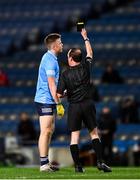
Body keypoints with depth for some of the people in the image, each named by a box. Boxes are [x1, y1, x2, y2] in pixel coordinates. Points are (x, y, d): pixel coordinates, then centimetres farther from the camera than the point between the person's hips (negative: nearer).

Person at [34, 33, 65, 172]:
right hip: (45, 101, -10)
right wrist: (59, 104, -20)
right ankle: (44, 164, -9)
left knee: (50, 130, 13)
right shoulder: (50, 60, -17)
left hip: (47, 101, 10)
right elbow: (51, 84, -20)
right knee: (46, 131, -10)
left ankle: (46, 162, 18)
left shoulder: (49, 58, 16)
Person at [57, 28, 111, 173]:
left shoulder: (65, 74, -6)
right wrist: (85, 37, 31)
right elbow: (90, 53, 21)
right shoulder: (85, 67, 1)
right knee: (94, 133, 8)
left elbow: (59, 95, -8)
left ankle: (77, 166, -2)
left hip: (74, 107, -2)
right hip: (88, 104, 2)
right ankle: (100, 162, 1)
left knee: (74, 136, 1)